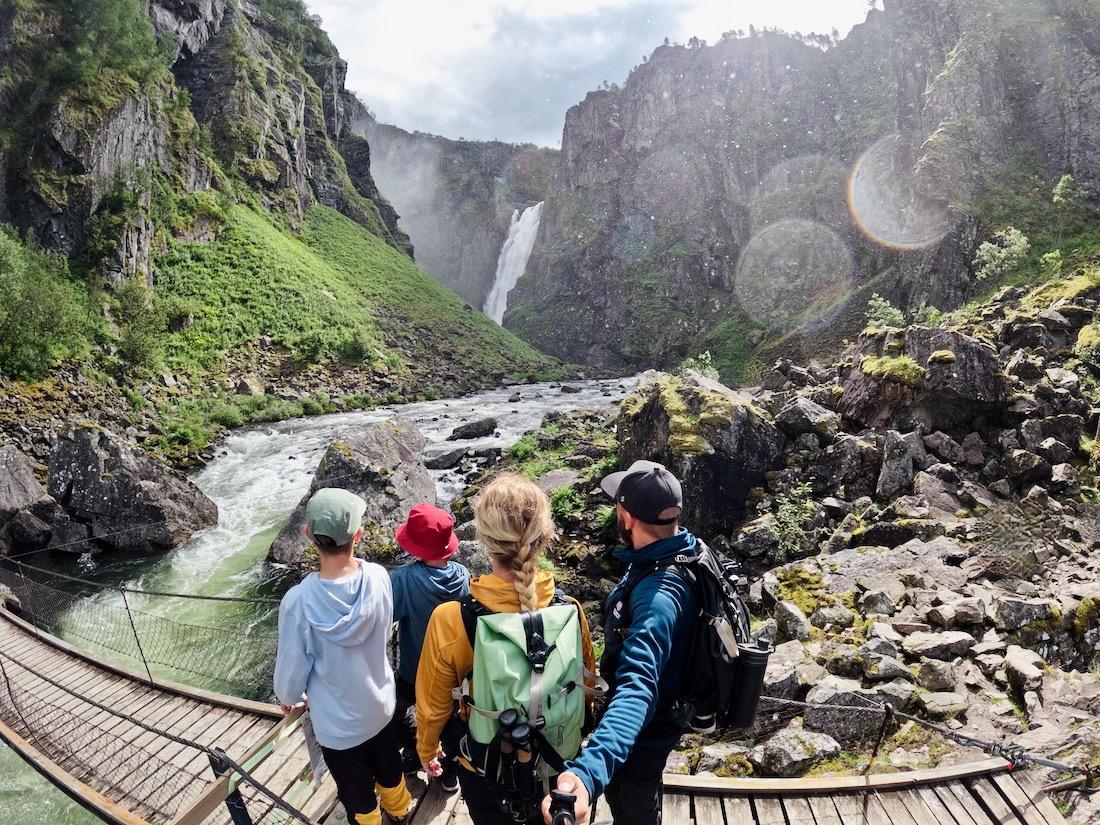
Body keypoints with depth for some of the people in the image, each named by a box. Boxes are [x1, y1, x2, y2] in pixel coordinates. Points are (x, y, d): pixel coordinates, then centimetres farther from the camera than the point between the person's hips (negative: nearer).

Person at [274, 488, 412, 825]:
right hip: (380, 705, 4)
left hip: (336, 722, -4)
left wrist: (287, 696, 7)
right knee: (388, 769, 33)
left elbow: (293, 664, -16)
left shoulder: (298, 601, -32)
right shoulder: (379, 577, -23)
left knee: (357, 794, 24)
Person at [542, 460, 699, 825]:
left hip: (644, 730, -9)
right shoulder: (677, 553, -9)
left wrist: (588, 770, -70)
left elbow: (639, 686, -56)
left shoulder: (659, 594, -40)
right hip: (661, 715, 9)